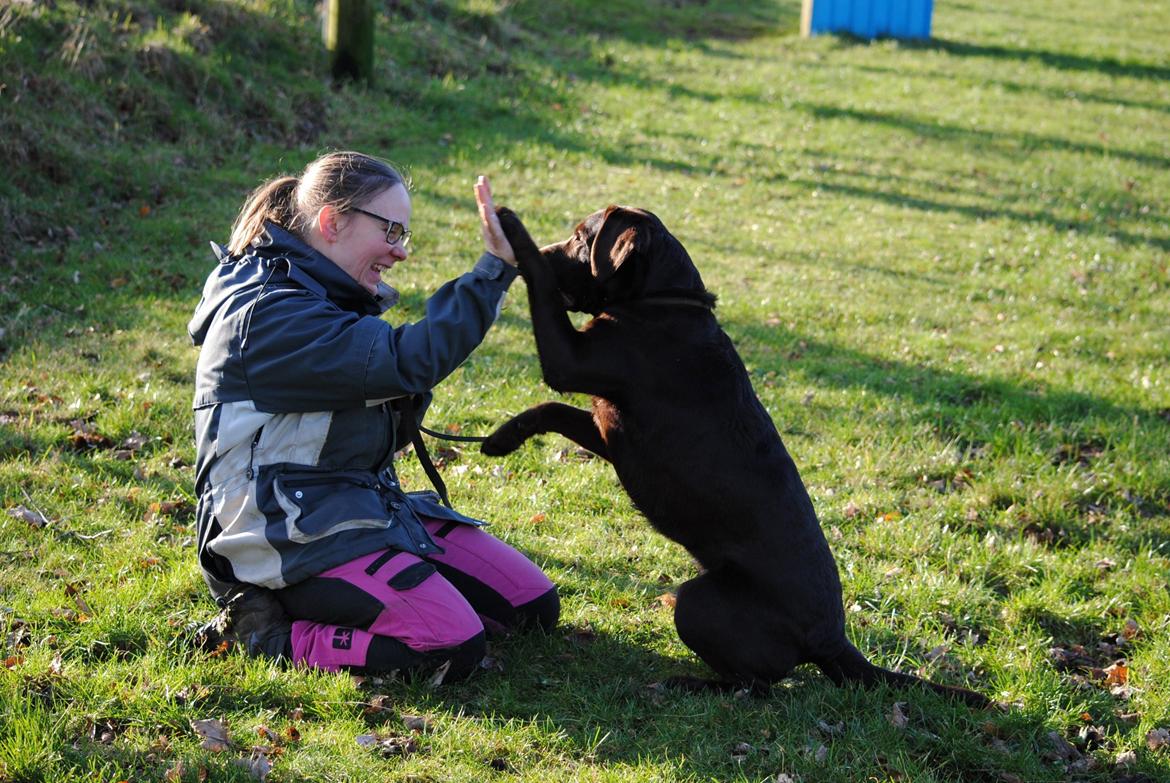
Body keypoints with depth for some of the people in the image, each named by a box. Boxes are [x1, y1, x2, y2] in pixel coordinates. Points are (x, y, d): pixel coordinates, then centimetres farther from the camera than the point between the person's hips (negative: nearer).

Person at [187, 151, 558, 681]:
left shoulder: (328, 298, 13)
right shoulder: (267, 314, -19)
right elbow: (407, 360, -31)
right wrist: (494, 270, -28)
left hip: (368, 507, 10)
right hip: (292, 536, -10)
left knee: (534, 605, 3)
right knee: (454, 649, -24)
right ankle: (265, 632, -8)